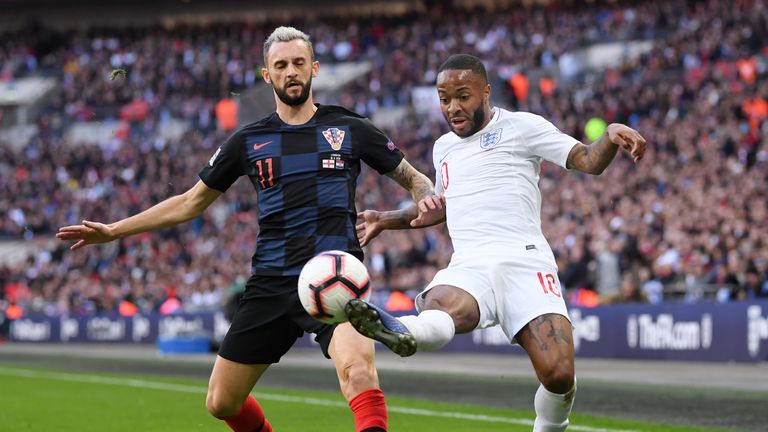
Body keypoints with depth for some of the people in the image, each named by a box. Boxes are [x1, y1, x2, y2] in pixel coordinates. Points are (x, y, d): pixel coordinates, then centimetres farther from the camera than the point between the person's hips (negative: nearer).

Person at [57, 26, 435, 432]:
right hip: (271, 284, 4)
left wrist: (430, 201, -10)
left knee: (357, 369, -33)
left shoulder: (349, 129, 5)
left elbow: (413, 178, 14)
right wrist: (114, 230, 15)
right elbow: (191, 202, 20)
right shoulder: (248, 141, 11)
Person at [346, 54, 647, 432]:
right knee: (438, 309, -37)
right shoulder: (443, 148, 26)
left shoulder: (521, 126, 8)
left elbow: (589, 161, 0)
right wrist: (386, 220, 41)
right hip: (469, 268, 3)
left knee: (558, 376, -22)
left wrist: (612, 134, -20)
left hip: (524, 261, -3)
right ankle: (401, 332, -71)